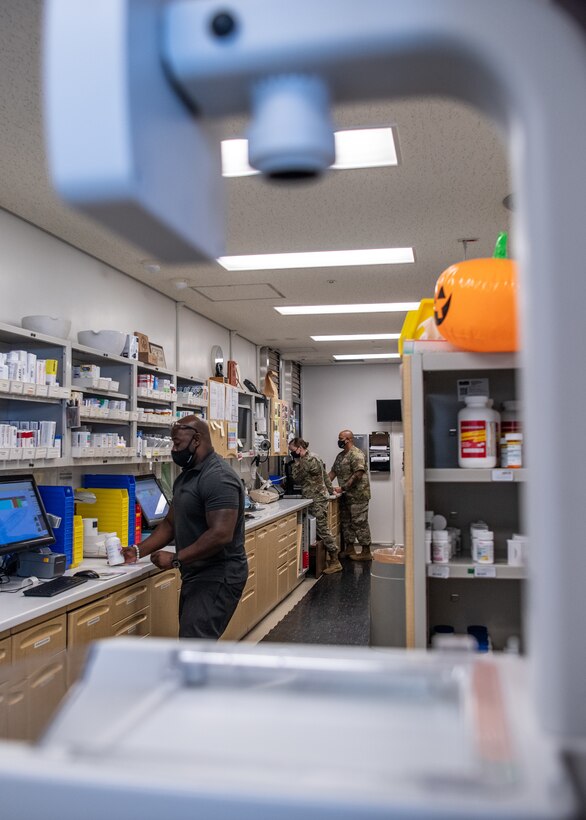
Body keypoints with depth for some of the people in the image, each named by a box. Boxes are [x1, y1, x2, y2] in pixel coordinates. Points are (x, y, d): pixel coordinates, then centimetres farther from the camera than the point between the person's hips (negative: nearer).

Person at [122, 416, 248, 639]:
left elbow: (221, 535, -26)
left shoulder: (218, 478, -19)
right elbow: (171, 523, 19)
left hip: (218, 578, -10)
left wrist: (175, 559, -21)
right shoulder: (186, 475, 13)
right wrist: (139, 550, 7)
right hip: (195, 575, 10)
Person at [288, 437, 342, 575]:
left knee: (322, 530, -7)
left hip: (317, 500, -10)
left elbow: (297, 478, -12)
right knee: (321, 529, 11)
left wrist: (296, 461, -6)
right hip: (319, 497, 10)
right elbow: (325, 476, 21)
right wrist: (331, 491, 26)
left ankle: (335, 562, -4)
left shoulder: (308, 460, -17)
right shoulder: (311, 457, 15)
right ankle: (328, 558, 15)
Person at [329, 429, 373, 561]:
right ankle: (349, 549, 21)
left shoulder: (356, 454, -14)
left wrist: (343, 488, -20)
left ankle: (366, 552, 0)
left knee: (360, 522, -6)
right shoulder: (340, 455, 16)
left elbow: (358, 474, -21)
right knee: (346, 522, 12)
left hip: (358, 495, -9)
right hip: (346, 496, 9)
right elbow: (333, 472, 18)